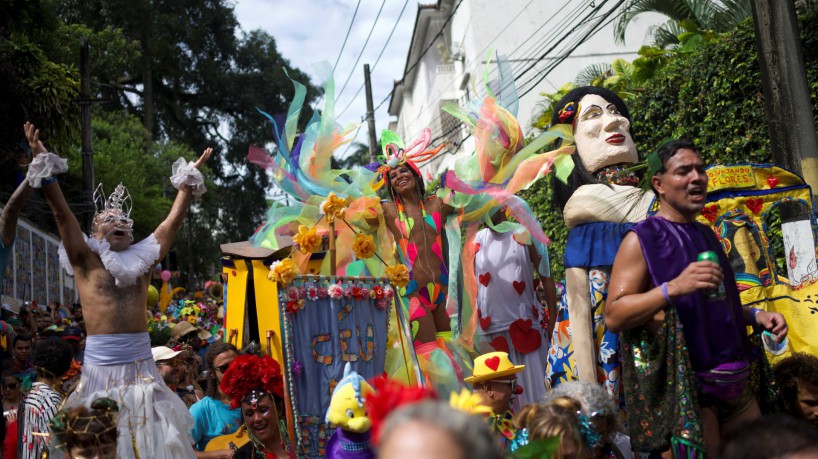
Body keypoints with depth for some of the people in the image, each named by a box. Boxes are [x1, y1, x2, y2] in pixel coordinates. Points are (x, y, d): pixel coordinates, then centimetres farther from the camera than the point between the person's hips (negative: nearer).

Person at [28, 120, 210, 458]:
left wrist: (189, 180, 17)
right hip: (101, 364, -3)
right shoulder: (86, 260, 5)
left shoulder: (142, 259, 13)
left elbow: (174, 220, 16)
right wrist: (45, 167, -10)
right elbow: (61, 213, -3)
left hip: (141, 363, 3)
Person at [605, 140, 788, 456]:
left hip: (735, 382, 8)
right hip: (686, 385, -7)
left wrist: (755, 316, 9)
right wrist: (673, 287, -27)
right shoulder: (642, 239, -8)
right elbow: (614, 317, -16)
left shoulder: (706, 235, 15)